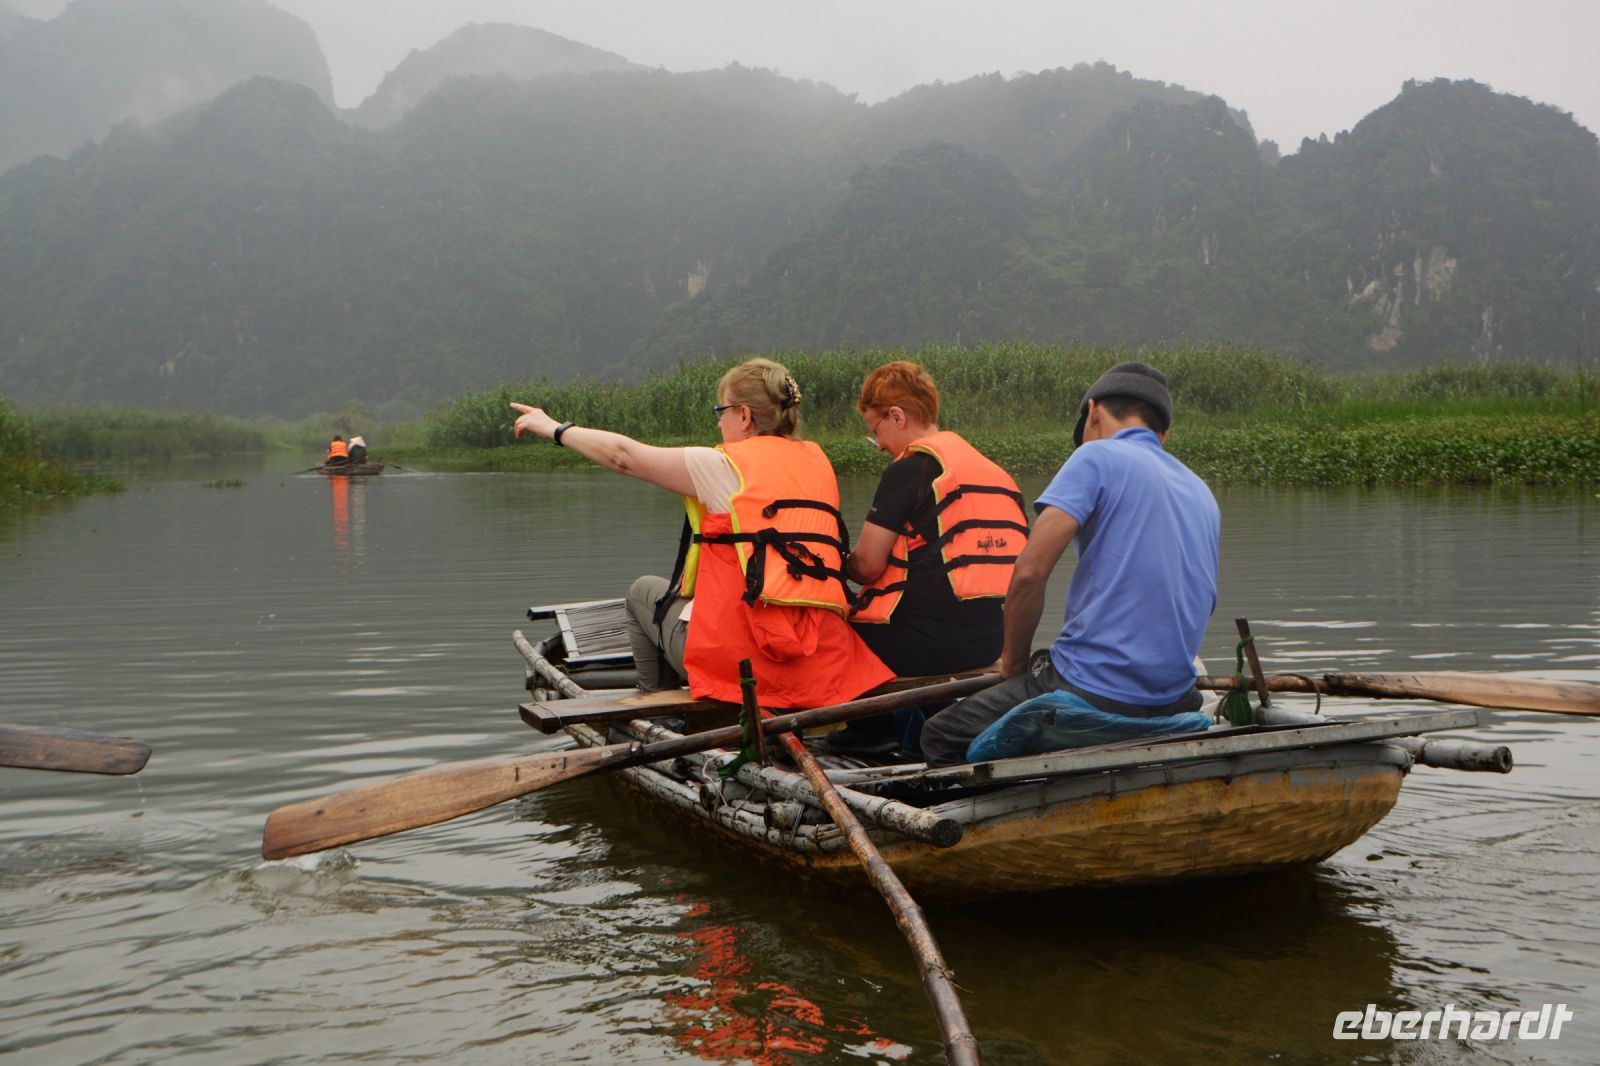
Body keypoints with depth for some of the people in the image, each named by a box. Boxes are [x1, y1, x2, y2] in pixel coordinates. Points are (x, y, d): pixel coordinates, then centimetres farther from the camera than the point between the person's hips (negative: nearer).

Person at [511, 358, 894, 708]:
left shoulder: (727, 465, -7)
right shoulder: (817, 461, 9)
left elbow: (624, 455, 0)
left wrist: (555, 428, 15)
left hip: (743, 661, -6)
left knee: (644, 592, 23)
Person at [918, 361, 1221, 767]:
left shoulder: (1098, 456, -7)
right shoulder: (1204, 496, 16)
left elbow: (1029, 573, -17)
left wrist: (1013, 663, -1)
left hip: (1094, 694, -8)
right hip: (1173, 699, 8)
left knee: (940, 737, 9)